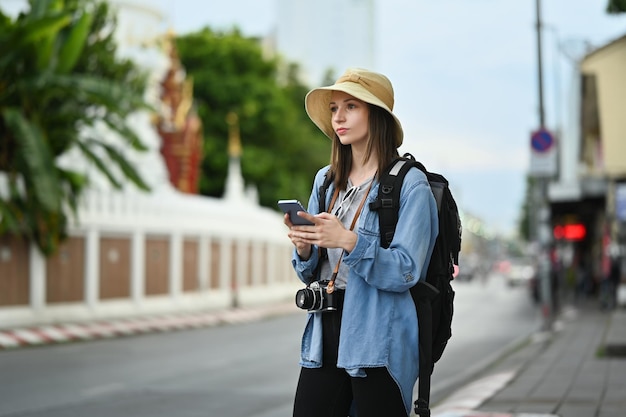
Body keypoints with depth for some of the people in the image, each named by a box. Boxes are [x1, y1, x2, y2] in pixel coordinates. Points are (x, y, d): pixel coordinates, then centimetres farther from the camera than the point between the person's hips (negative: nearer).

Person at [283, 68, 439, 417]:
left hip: (379, 343, -5)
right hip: (324, 337, 5)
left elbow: (405, 272, -14)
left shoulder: (410, 184, -6)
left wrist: (347, 239, -26)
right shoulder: (326, 180, 12)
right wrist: (304, 247, -6)